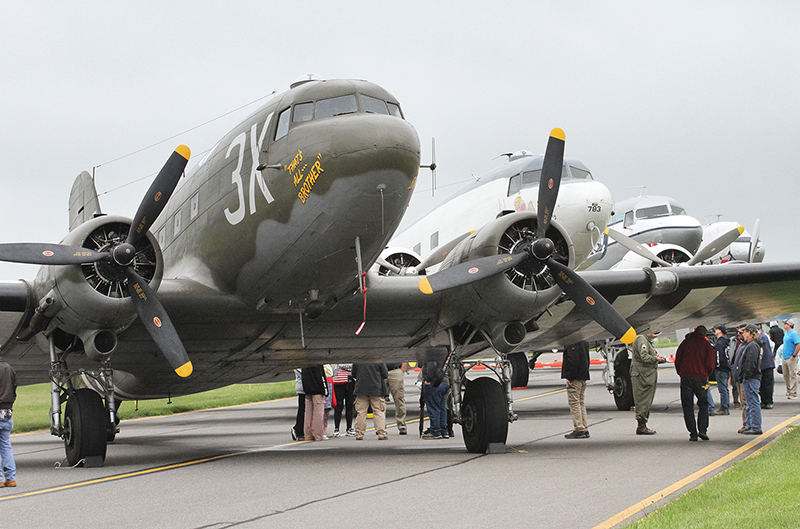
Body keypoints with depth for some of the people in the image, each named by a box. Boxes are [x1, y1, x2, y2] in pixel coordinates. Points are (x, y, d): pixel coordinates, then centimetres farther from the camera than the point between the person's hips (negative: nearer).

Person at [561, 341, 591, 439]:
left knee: (574, 403, -5)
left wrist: (569, 377, -19)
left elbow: (573, 360, -23)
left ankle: (579, 429, -6)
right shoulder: (584, 340, 14)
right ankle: (584, 430, 15)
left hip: (575, 376, -10)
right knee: (581, 403, 13)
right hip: (583, 376, 10)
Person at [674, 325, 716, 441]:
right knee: (703, 405, 11)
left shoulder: (685, 343, 8)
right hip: (701, 378, -1)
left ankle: (693, 433, -1)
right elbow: (710, 364, 0)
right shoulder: (706, 345, 5)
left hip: (686, 378, 1)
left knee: (688, 407, 5)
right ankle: (702, 430, -5)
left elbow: (677, 361, 7)